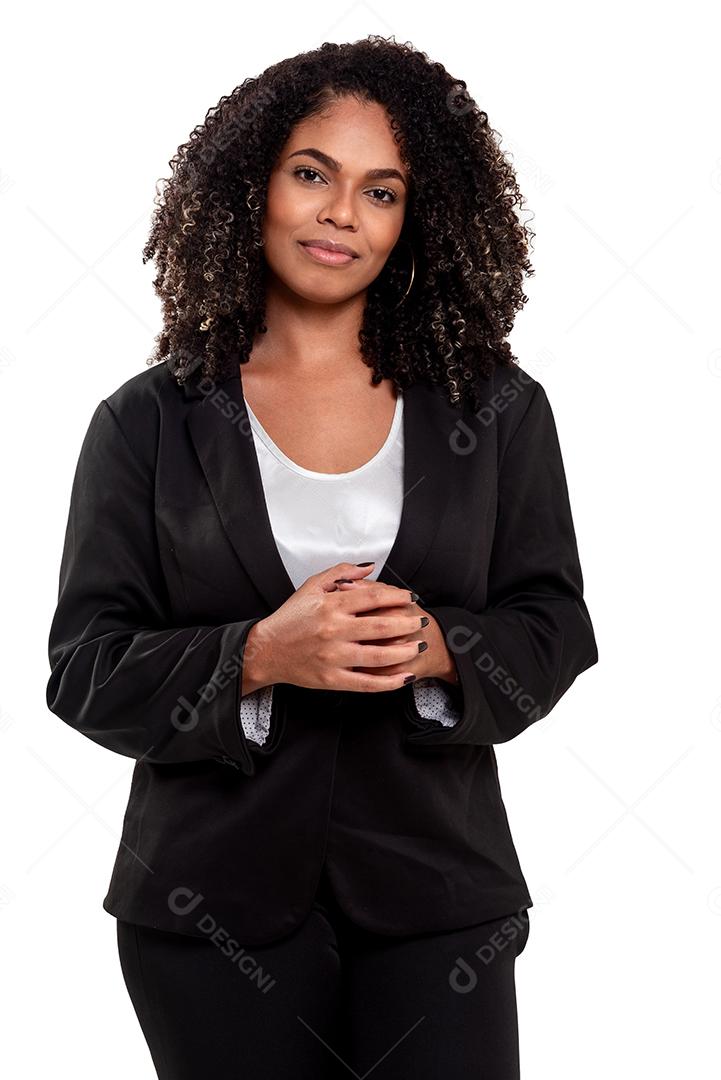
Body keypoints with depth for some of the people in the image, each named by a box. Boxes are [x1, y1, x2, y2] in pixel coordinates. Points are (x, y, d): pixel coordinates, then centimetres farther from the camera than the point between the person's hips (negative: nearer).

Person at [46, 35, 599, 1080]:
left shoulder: (499, 410, 4)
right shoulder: (149, 422, 0)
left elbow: (556, 630, 3)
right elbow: (84, 670, -3)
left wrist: (435, 648, -17)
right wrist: (258, 658, -19)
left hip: (437, 897, 1)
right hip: (213, 907, 0)